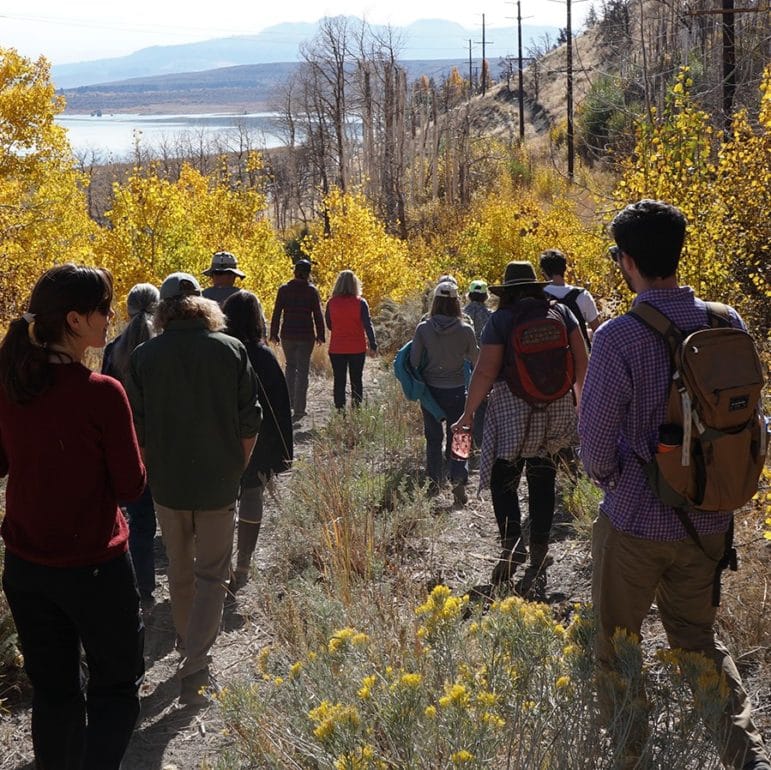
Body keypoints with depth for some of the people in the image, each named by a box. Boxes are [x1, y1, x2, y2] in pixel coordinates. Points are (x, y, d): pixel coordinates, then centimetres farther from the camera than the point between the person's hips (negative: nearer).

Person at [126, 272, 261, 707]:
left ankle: (188, 643, 38)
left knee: (180, 570, 21)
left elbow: (137, 427, -1)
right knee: (212, 575, 7)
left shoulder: (145, 356, -7)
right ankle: (195, 668, -3)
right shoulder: (232, 350, -8)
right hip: (219, 482, -1)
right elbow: (250, 423, -4)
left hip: (168, 482, 2)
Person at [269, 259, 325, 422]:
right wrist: (320, 335, 5)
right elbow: (318, 315, -4)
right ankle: (299, 409, 1)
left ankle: (290, 401, 16)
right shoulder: (312, 291, -4)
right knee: (302, 371, 3)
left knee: (290, 366, 21)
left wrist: (274, 334, 5)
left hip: (287, 335, 2)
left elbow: (276, 313, -1)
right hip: (306, 335, -2)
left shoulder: (284, 289, -1)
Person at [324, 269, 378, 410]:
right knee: (356, 380, 11)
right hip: (357, 349, -1)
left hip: (337, 349, 1)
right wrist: (373, 345, -6)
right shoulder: (360, 303, -9)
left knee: (339, 381, 7)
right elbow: (368, 325, -9)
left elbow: (329, 325, 6)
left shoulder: (331, 303, -4)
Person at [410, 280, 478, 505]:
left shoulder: (423, 329, -11)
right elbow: (476, 359, 2)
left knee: (433, 437, 17)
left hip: (430, 391, 1)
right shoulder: (465, 330, -12)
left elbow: (414, 362, -8)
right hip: (456, 391, -1)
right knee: (457, 438, 8)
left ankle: (434, 482, 24)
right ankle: (459, 482, -5)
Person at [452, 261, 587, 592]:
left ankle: (512, 543, -13)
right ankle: (538, 552, 13)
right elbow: (581, 361, 6)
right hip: (555, 407, 4)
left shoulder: (501, 319, -5)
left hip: (512, 410, -4)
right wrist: (580, 397, 22)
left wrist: (468, 414, -3)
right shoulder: (561, 312, 6)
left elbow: (485, 373, -10)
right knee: (542, 478, 10)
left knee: (503, 479, 4)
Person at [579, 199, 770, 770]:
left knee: (617, 646, 16)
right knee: (699, 638, 22)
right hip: (710, 522, 5)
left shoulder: (619, 337, -20)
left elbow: (597, 436, -16)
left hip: (635, 521, -5)